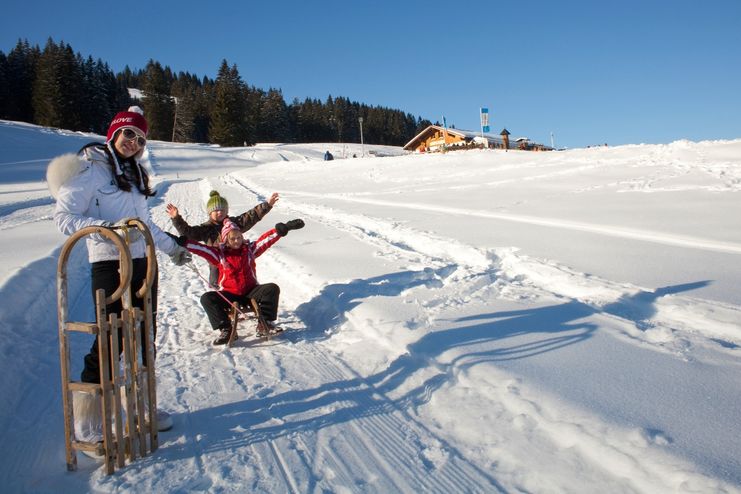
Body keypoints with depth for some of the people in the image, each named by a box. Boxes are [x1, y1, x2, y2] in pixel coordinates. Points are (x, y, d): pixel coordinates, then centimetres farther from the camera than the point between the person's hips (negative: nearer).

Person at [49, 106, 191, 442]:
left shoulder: (133, 173, 17)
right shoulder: (90, 169, -7)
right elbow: (64, 217, -14)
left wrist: (172, 248, 28)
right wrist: (110, 228, -26)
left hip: (143, 264, 8)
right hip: (110, 266, -8)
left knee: (145, 338, 12)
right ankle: (87, 422, 6)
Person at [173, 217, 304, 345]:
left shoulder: (250, 249, 5)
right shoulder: (219, 253, 2)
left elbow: (266, 239, -5)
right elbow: (200, 248, -9)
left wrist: (283, 228, -16)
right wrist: (184, 242, -25)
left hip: (250, 292, 0)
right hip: (228, 295, 0)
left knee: (272, 289, -24)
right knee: (206, 298, -24)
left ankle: (264, 323, -21)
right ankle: (225, 329, -27)